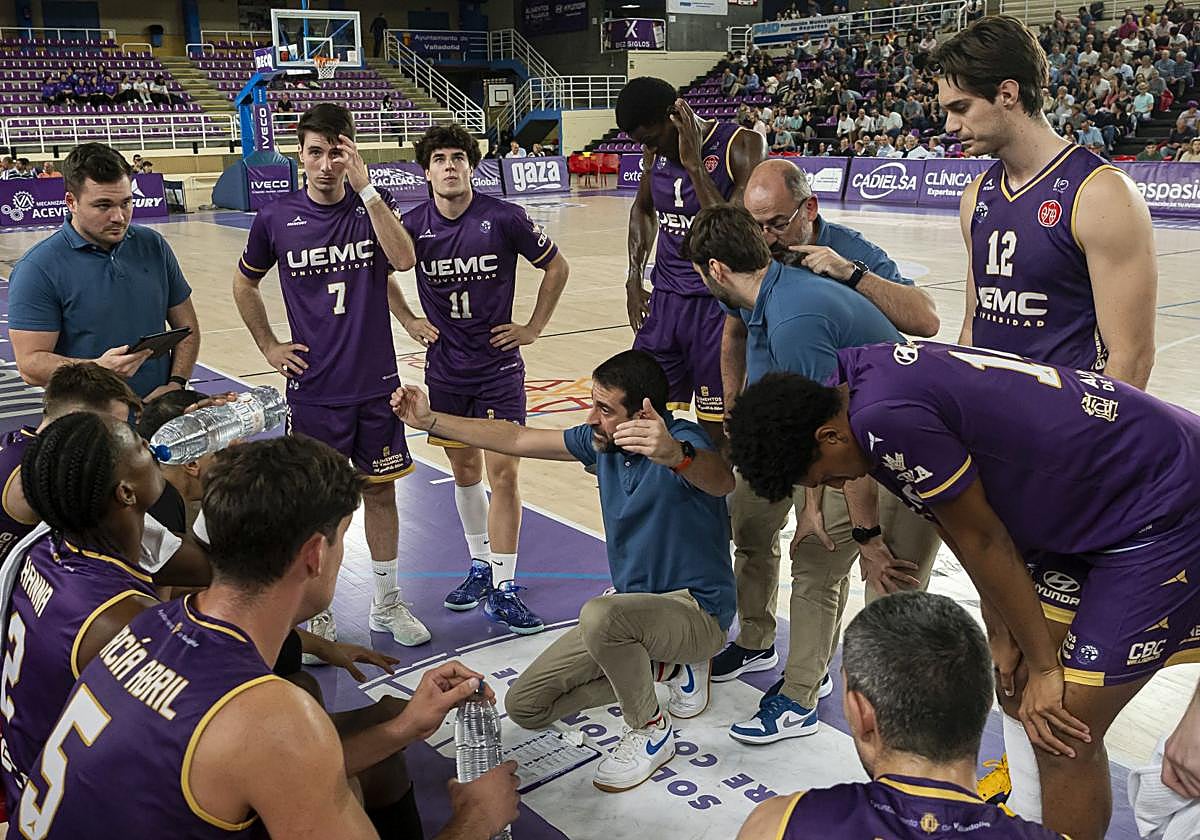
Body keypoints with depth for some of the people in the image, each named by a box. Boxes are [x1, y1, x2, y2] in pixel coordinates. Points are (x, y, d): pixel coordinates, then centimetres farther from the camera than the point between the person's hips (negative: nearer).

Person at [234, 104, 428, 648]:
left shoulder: (373, 206, -1)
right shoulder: (276, 220, -2)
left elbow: (401, 258, -22)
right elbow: (244, 284, 14)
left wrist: (364, 186, -27)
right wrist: (268, 346, 7)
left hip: (376, 382, 1)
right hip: (313, 388, -1)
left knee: (380, 490, 11)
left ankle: (387, 603, 27)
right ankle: (316, 614, 22)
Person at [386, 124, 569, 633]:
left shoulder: (504, 218, -10)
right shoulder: (415, 223, -2)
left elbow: (556, 267, 1)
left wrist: (534, 328, 0)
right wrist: (407, 320, -1)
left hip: (499, 366, -3)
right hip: (445, 369, 3)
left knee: (502, 473, -7)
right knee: (464, 471, 12)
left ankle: (501, 589, 2)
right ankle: (479, 567, 30)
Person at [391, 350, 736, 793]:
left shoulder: (681, 439, -23)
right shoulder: (601, 440, -1)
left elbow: (721, 481, -47)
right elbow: (517, 439, 9)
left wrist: (676, 455, -70)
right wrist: (430, 420, 6)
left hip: (696, 611, -8)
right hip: (631, 602, 8)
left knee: (599, 615, -40)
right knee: (525, 706, 4)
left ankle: (651, 731, -12)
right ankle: (670, 666, 11)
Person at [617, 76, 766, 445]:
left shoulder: (742, 146, -15)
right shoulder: (656, 151, 4)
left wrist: (694, 164, -24)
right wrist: (634, 279, 13)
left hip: (718, 303, -6)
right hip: (664, 299, 6)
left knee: (717, 428, 0)